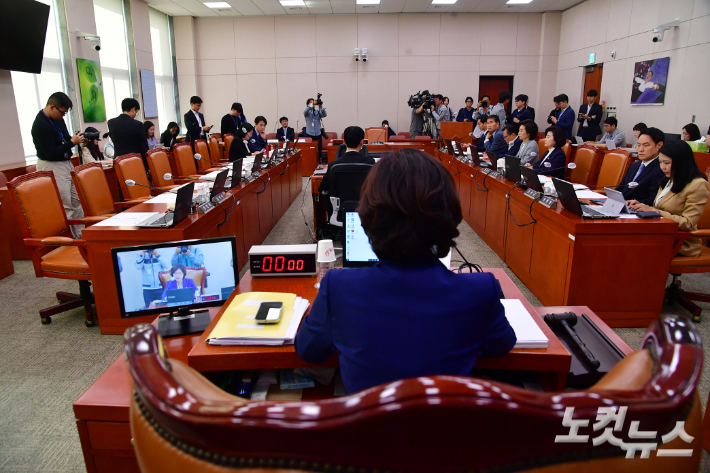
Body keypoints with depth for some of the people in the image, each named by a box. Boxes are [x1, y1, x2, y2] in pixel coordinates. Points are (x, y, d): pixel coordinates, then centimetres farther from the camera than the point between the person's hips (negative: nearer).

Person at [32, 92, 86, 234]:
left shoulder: (57, 119, 7)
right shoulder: (40, 125, -19)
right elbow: (51, 153, -20)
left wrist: (78, 139, 0)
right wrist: (72, 142, -18)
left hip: (66, 163, 9)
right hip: (52, 167, -9)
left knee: (77, 200, 10)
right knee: (65, 205, -7)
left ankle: (80, 233, 17)